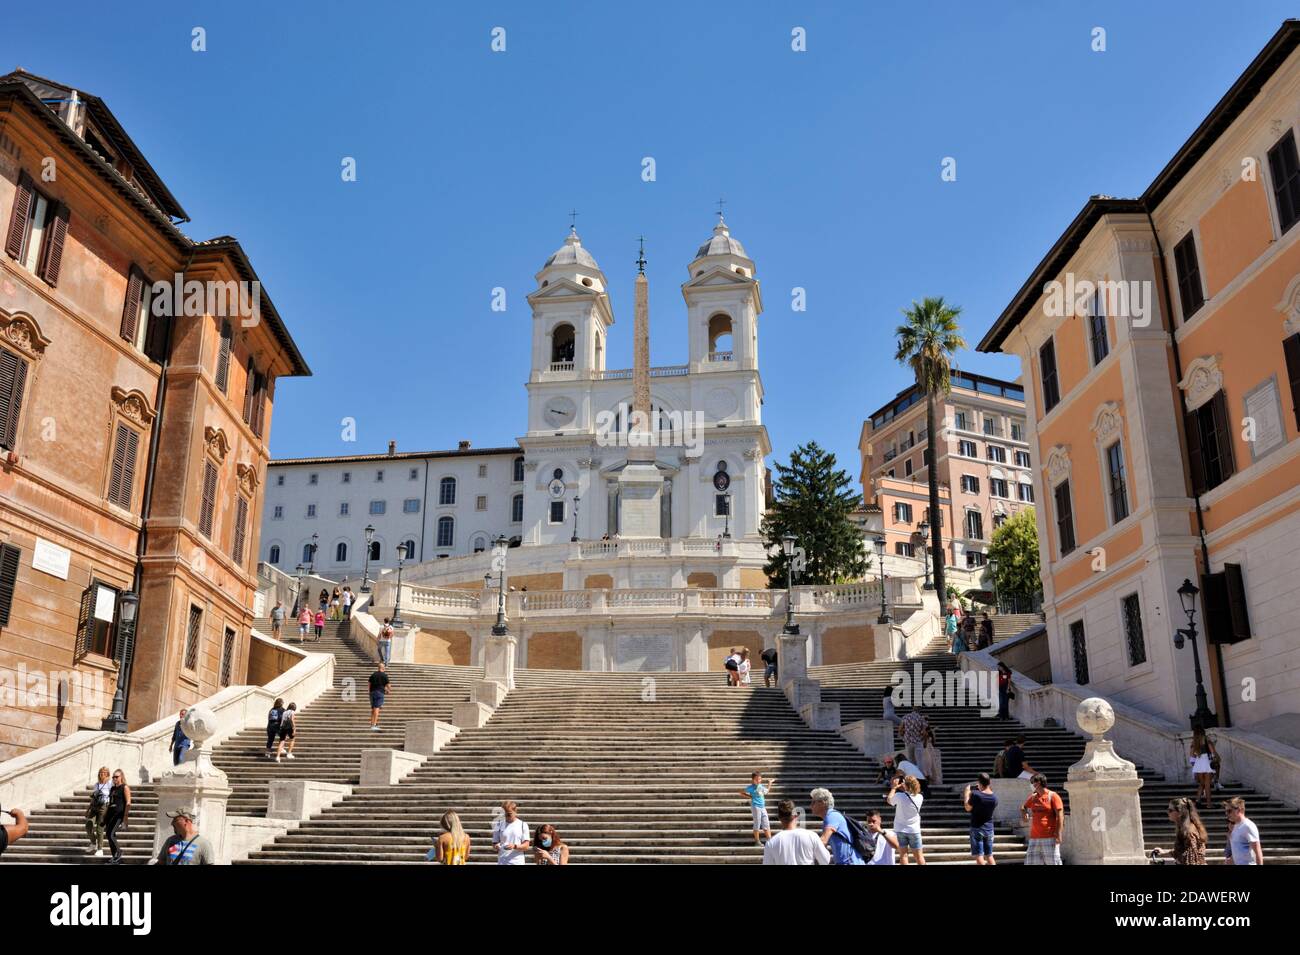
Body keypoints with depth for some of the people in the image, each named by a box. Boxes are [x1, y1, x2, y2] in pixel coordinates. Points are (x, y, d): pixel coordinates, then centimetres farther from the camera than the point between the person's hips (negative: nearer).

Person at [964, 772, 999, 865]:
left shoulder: (975, 795, -19)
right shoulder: (994, 797, -4)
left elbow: (967, 808, -7)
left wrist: (966, 794, 6)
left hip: (977, 828, -5)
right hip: (989, 828, 5)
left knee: (979, 856, -2)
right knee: (989, 856, 14)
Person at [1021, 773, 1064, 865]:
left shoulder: (1052, 796, -4)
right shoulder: (1033, 798, 13)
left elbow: (1060, 815, -9)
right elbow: (1023, 807, 30)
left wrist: (1058, 834, -16)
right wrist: (1024, 812, 6)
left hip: (1050, 837, -6)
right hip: (1034, 837, 6)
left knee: (1053, 862, -4)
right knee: (1031, 861, 4)